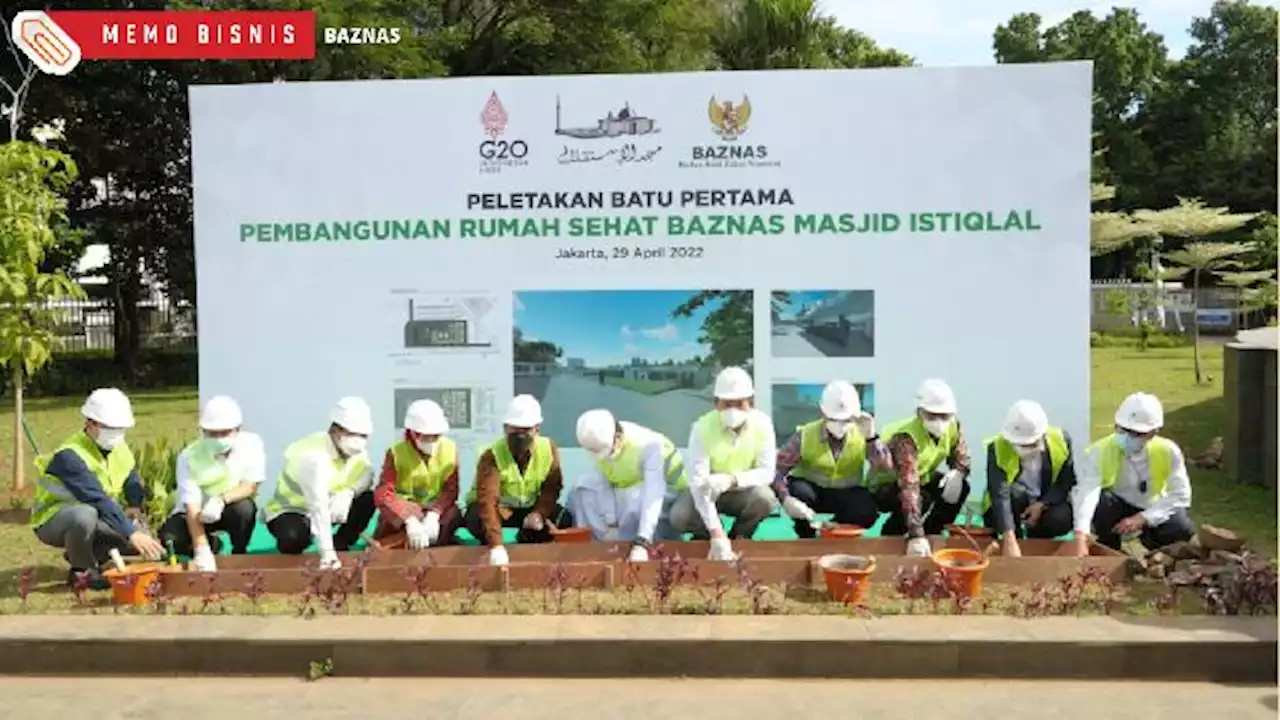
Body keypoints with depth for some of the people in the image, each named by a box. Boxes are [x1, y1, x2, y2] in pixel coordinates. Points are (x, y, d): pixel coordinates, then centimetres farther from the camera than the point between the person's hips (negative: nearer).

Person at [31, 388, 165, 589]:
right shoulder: (70, 456, -28)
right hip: (52, 520, -7)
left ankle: (81, 554, 10)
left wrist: (135, 506, -20)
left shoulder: (119, 449, -2)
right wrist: (131, 533, -44)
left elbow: (134, 484, 3)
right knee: (85, 514, -40)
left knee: (142, 539, -13)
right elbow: (98, 499, -38)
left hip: (97, 520, 7)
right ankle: (82, 570, -12)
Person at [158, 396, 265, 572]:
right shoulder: (189, 457, -22)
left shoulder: (251, 443, -19)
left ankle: (239, 555, -4)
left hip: (229, 508, 0)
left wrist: (222, 500, -42)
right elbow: (192, 506, -28)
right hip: (198, 512, 0)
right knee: (169, 539, -27)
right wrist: (202, 550, -39)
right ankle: (212, 544, 6)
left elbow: (251, 486, -21)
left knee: (245, 508, -34)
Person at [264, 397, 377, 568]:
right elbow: (318, 506, -44)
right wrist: (327, 551, -51)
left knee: (368, 500, -15)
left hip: (329, 508, 7)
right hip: (289, 511, -6)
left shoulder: (355, 449, -9)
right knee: (294, 536, -38)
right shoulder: (312, 455, -34)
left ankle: (340, 546, 2)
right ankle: (291, 552, -2)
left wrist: (349, 492, -37)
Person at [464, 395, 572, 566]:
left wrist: (538, 513, -33)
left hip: (529, 508, 3)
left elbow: (551, 489, -10)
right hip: (497, 508, -3)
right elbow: (487, 502, -39)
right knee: (476, 520, -36)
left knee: (563, 519, -23)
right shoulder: (491, 456, -28)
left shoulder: (549, 449, -14)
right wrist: (496, 546, -52)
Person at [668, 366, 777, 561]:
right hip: (709, 492, -1)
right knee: (679, 517, -28)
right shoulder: (702, 427, -25)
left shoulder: (762, 423, -19)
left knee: (765, 498, -32)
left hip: (743, 492, 1)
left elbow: (767, 472, -19)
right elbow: (698, 482, -29)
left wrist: (732, 480, -40)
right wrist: (716, 534, -39)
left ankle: (739, 536, 0)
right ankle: (706, 536, 7)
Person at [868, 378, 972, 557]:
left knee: (960, 488, -14)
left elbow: (961, 454, 2)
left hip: (922, 477, 7)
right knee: (920, 499, -34)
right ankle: (889, 537, -8)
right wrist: (916, 535, -55)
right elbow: (909, 487, -46)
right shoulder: (905, 439, -36)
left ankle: (930, 534, 2)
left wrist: (957, 472, -26)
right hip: (885, 485, -7)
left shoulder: (952, 426, -15)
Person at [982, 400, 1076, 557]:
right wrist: (1009, 540, -46)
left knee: (1062, 520, -28)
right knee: (1015, 492, -35)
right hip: (1009, 507, -3)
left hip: (1046, 501, 3)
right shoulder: (998, 447, -27)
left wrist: (1042, 504, -22)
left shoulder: (1061, 439, -18)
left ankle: (1034, 535, 5)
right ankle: (1016, 536, -10)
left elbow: (1067, 481, -6)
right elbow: (1000, 495, -36)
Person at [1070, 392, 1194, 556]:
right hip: (1117, 508, -1)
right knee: (1100, 502, -34)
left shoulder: (1168, 451, -18)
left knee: (1183, 530, -26)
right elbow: (1087, 492, -42)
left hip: (1153, 509, 2)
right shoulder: (1099, 451, -27)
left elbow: (1181, 495, -17)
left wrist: (1142, 518, -31)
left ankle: (1150, 540, 9)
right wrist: (1080, 537, -57)